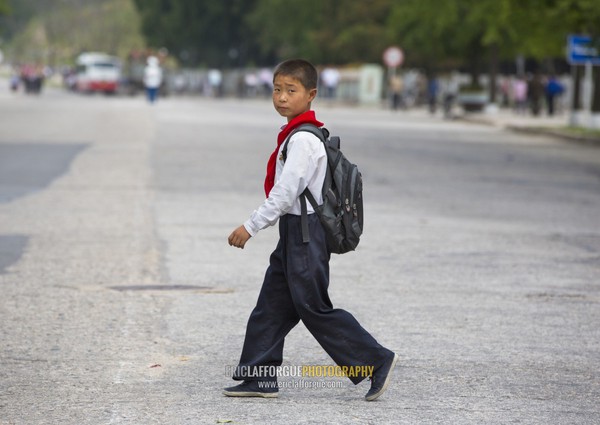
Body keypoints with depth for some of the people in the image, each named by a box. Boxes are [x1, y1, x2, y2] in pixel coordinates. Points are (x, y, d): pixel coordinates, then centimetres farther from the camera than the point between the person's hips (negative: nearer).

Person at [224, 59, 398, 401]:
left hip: (305, 235, -10)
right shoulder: (298, 135, 12)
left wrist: (251, 227, -20)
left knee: (314, 309, -4)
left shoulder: (303, 139, -19)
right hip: (295, 232, 10)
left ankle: (376, 362, 2)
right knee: (271, 307, 11)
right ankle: (260, 377, 16)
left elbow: (285, 192, -24)